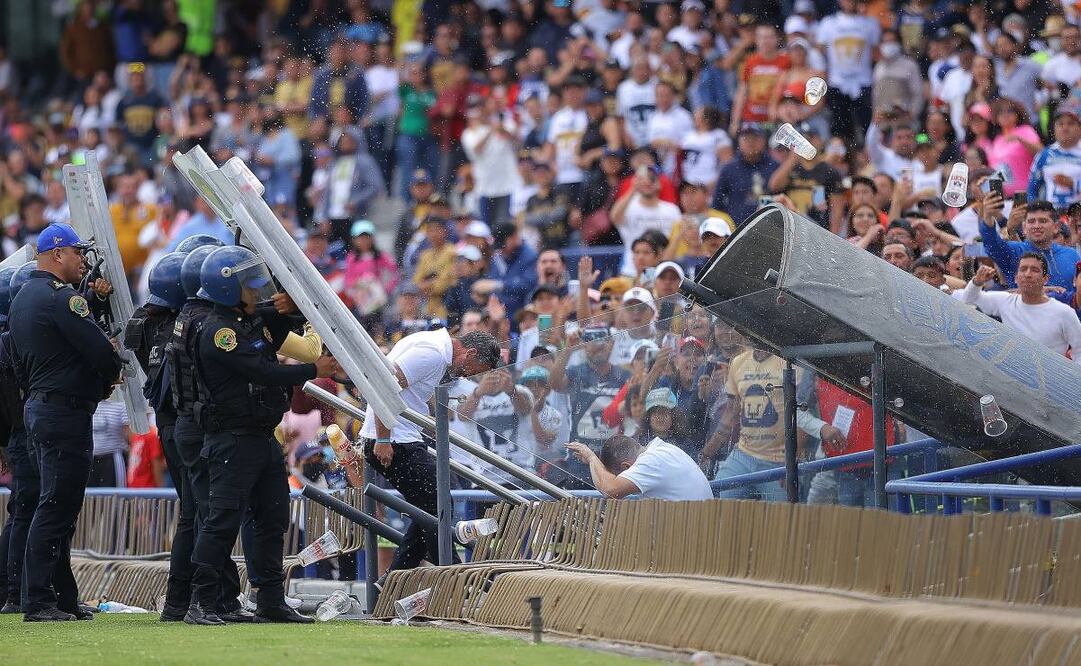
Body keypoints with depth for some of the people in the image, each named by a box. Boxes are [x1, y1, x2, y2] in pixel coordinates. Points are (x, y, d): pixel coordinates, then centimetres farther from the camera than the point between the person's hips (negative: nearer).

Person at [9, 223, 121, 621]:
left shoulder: (22, 300, 17)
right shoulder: (61, 297, -14)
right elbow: (100, 351, -18)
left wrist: (100, 379, 15)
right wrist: (109, 378, 5)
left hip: (38, 406, 10)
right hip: (67, 410, -10)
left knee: (61, 507, 13)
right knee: (56, 507, -9)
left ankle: (64, 599, 16)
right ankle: (37, 601, -11)